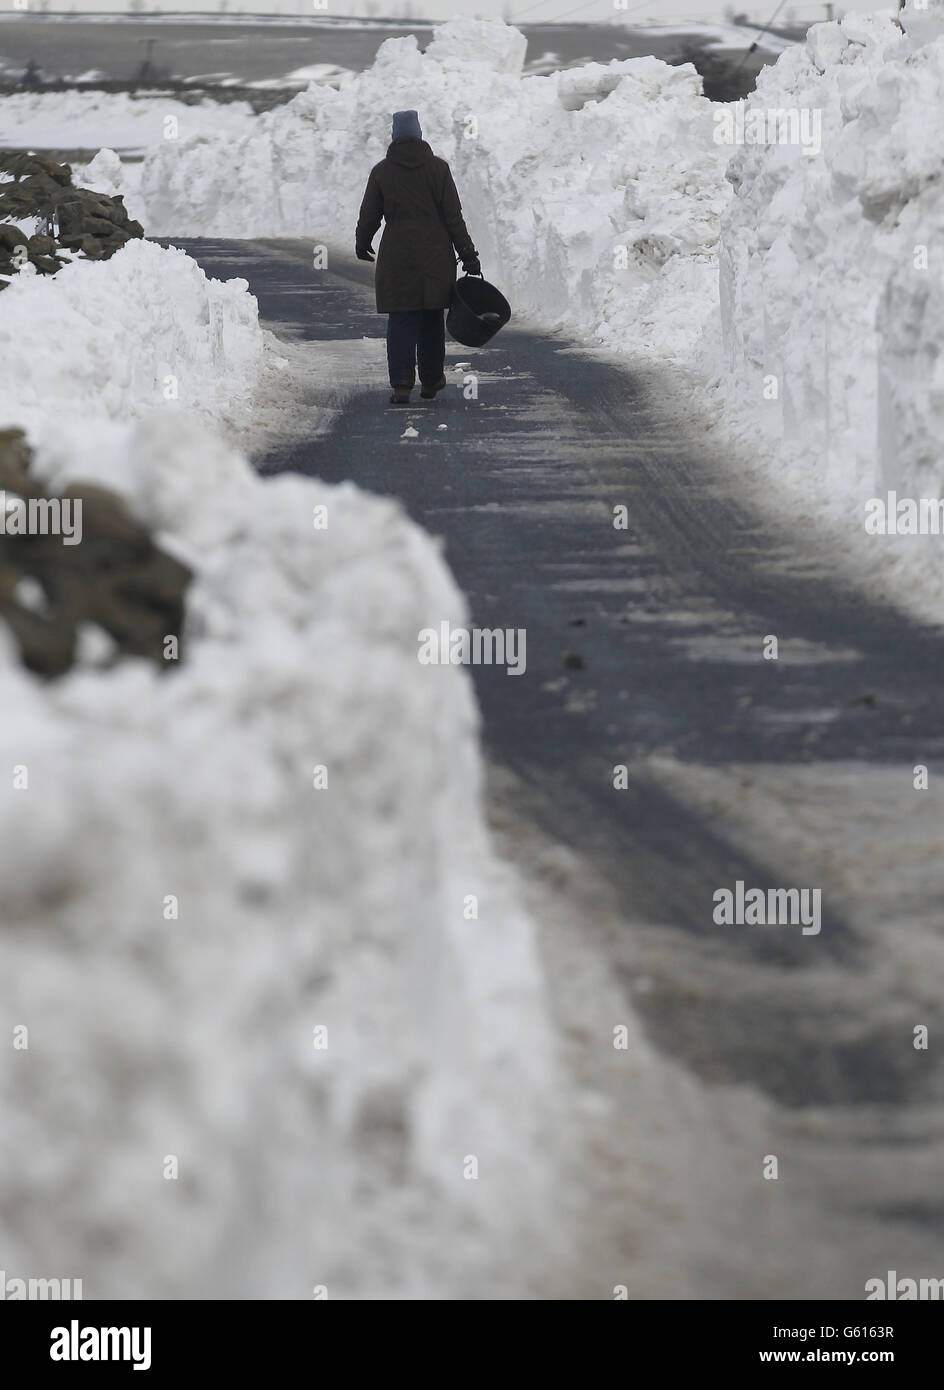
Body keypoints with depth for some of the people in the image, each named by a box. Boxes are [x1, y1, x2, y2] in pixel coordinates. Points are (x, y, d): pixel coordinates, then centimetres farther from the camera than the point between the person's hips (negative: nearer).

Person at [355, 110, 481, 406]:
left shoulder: (382, 171, -2)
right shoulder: (438, 168, -2)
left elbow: (369, 215, 5)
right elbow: (453, 216, -3)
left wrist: (361, 244, 24)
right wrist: (468, 255, 0)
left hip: (397, 255, -1)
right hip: (435, 256, 1)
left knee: (401, 320, 0)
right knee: (432, 319, 13)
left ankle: (402, 385, -10)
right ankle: (431, 380, 22)